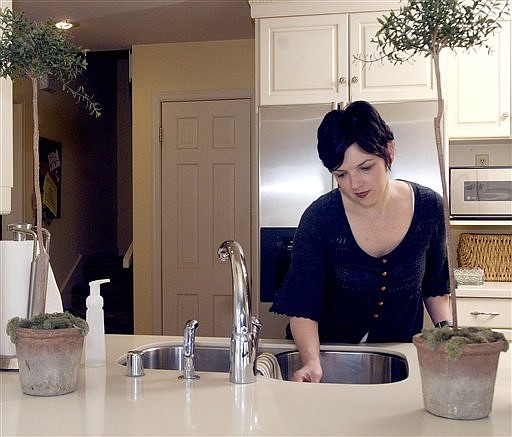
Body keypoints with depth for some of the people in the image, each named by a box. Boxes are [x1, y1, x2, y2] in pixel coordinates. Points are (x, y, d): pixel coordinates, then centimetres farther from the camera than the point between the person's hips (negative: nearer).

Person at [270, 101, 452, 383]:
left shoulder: (428, 207, -7)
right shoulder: (319, 219, -16)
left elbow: (435, 285, 9)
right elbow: (302, 307, -16)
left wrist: (446, 330, -5)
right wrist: (312, 362, -32)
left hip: (402, 352, 1)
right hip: (330, 350, -1)